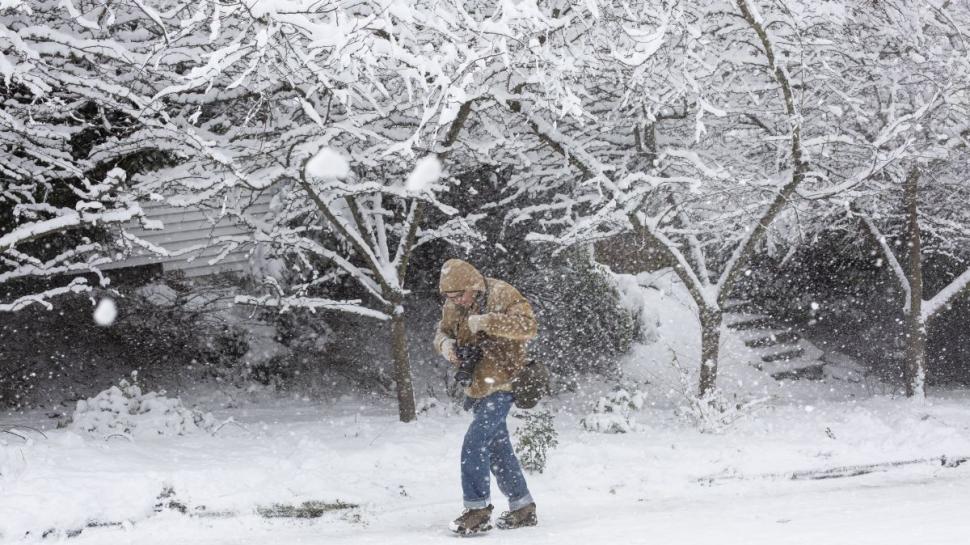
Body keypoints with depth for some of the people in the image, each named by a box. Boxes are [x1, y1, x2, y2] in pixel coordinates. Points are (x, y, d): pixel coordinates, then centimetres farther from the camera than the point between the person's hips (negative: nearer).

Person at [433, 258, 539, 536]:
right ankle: (523, 510, 26)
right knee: (499, 450, 14)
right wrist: (445, 343, -9)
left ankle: (478, 511, -12)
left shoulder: (502, 295, -16)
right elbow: (443, 331, 16)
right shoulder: (453, 306, 3)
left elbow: (528, 326, -27)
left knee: (474, 444, -18)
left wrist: (486, 321, -33)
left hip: (501, 385, -8)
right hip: (476, 386, 8)